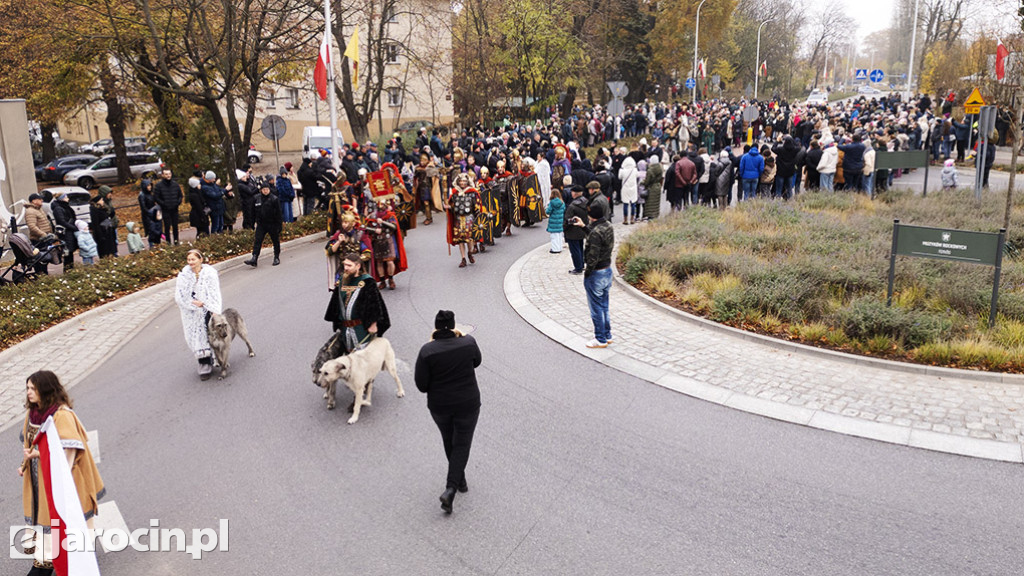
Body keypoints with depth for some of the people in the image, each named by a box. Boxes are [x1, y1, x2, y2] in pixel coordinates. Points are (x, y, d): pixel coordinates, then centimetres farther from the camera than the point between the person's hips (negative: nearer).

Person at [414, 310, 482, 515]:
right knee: (462, 444, 11)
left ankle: (459, 479, 39)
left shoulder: (427, 351, -17)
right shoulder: (468, 343, -13)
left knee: (449, 441, 24)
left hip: (439, 406, 1)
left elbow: (422, 386, -14)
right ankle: (451, 488, -3)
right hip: (467, 405, -1)